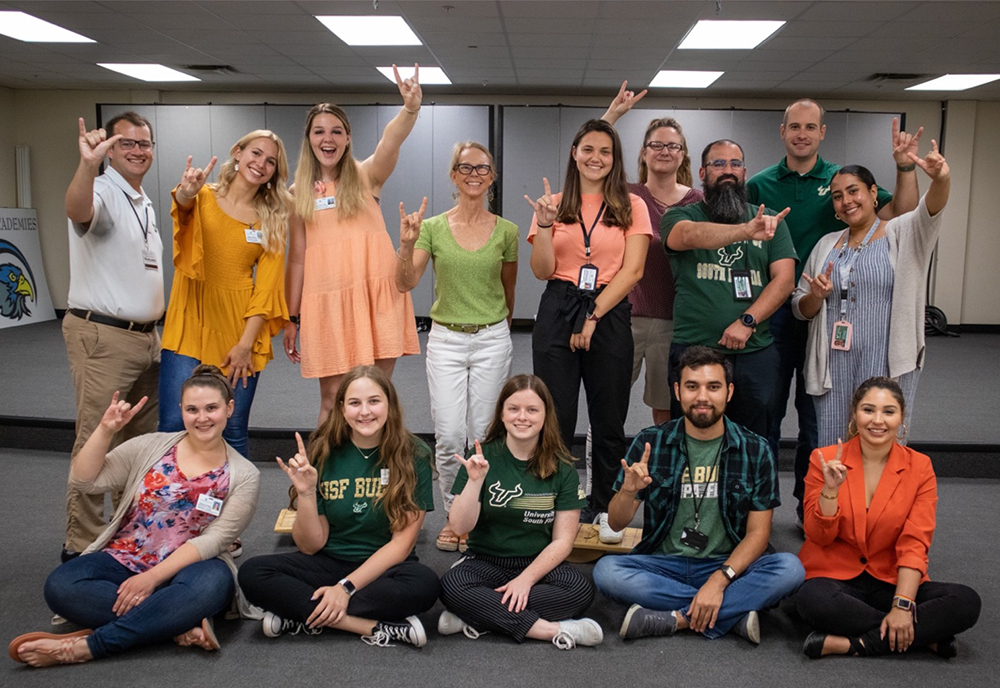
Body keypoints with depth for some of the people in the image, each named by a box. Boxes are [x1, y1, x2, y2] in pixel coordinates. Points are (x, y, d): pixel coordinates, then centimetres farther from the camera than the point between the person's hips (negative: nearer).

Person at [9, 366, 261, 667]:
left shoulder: (243, 475, -1)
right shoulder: (150, 447, 6)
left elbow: (213, 539, -10)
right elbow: (85, 481, 2)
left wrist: (152, 578, -19)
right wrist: (106, 429, -11)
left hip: (182, 572, -2)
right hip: (123, 562, 3)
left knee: (214, 582, -38)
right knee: (60, 586, -27)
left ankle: (84, 647, -31)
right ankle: (183, 625, -25)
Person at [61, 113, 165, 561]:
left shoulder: (145, 204, 18)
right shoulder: (101, 192, -9)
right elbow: (77, 210, -35)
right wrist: (87, 165, -53)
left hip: (144, 337, 9)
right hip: (102, 337, -9)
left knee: (142, 441, 14)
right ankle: (81, 545, 3)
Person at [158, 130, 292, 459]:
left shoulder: (272, 219, 8)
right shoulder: (203, 198, 4)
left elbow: (267, 285, 1)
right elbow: (184, 206, -22)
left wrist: (246, 343, -7)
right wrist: (186, 194, -46)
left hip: (241, 328, 1)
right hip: (191, 324, -1)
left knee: (235, 431, 6)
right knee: (173, 425, -7)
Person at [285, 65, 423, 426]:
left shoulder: (366, 176, 5)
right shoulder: (299, 193, 9)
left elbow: (391, 141, -17)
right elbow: (296, 258, 10)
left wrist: (410, 109, -37)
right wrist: (292, 319, 8)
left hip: (377, 295, -1)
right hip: (326, 302, 1)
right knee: (332, 398, 4)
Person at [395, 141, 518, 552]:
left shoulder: (506, 232, 2)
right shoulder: (433, 228, 0)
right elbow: (405, 284, -7)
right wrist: (406, 244, -22)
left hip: (492, 339, 0)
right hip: (445, 338, 0)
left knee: (482, 436, 3)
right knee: (449, 437, -4)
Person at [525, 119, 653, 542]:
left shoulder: (631, 206, 5)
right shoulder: (555, 204, 8)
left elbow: (632, 271, -3)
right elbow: (542, 271, 2)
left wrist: (594, 317, -10)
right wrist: (544, 225, -12)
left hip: (609, 314, 0)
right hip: (558, 311, 1)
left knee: (609, 418, 7)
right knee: (555, 414, 1)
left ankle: (604, 508, 22)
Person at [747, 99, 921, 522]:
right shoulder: (760, 185, 3)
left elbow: (902, 214, -3)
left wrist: (906, 167, -16)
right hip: (771, 316, 0)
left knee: (817, 415, 10)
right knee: (764, 412, 8)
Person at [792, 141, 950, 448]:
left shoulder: (901, 234, 3)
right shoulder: (826, 245, 14)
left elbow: (930, 209, -20)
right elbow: (800, 309, 16)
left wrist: (941, 179, -41)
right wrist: (815, 297, -7)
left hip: (887, 366, -3)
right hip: (833, 366, 4)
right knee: (829, 454, 7)